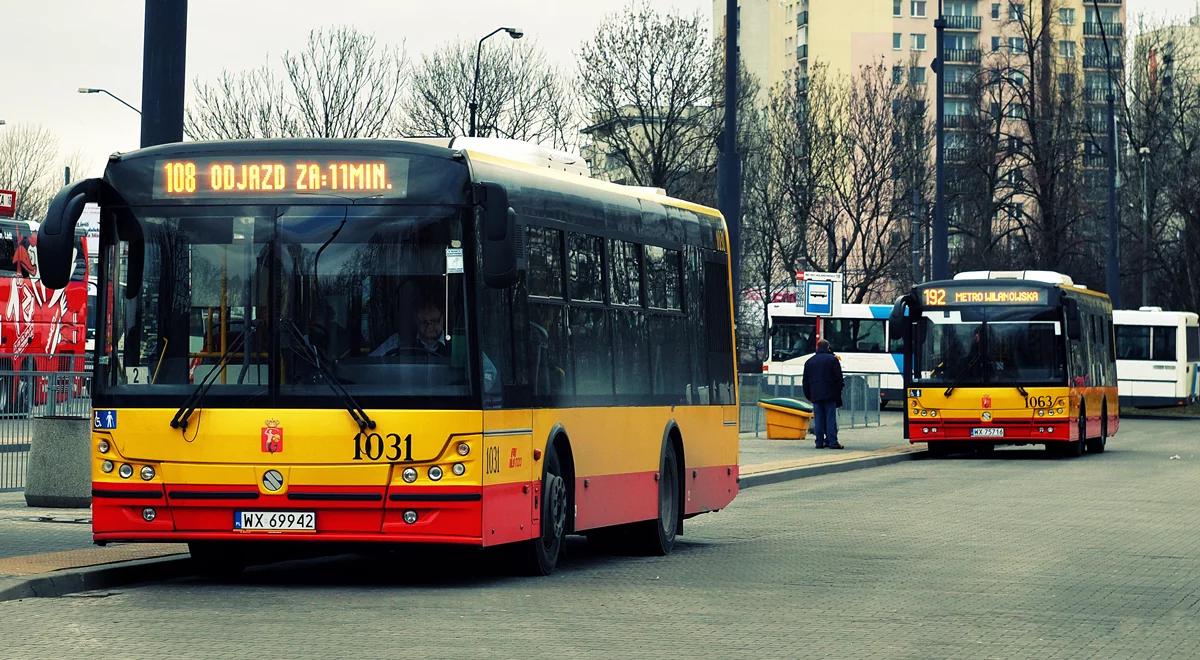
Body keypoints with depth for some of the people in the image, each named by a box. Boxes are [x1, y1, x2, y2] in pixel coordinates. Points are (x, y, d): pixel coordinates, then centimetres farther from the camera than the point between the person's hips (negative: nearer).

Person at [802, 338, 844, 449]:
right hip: (830, 394, -3)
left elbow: (806, 381, 14)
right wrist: (838, 392, 7)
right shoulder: (833, 359, 0)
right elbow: (838, 378, -1)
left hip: (815, 395, 3)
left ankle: (820, 442, 1)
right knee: (831, 418, -3)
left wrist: (808, 395, 19)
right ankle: (832, 441, -7)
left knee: (818, 419, 4)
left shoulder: (809, 362, 12)